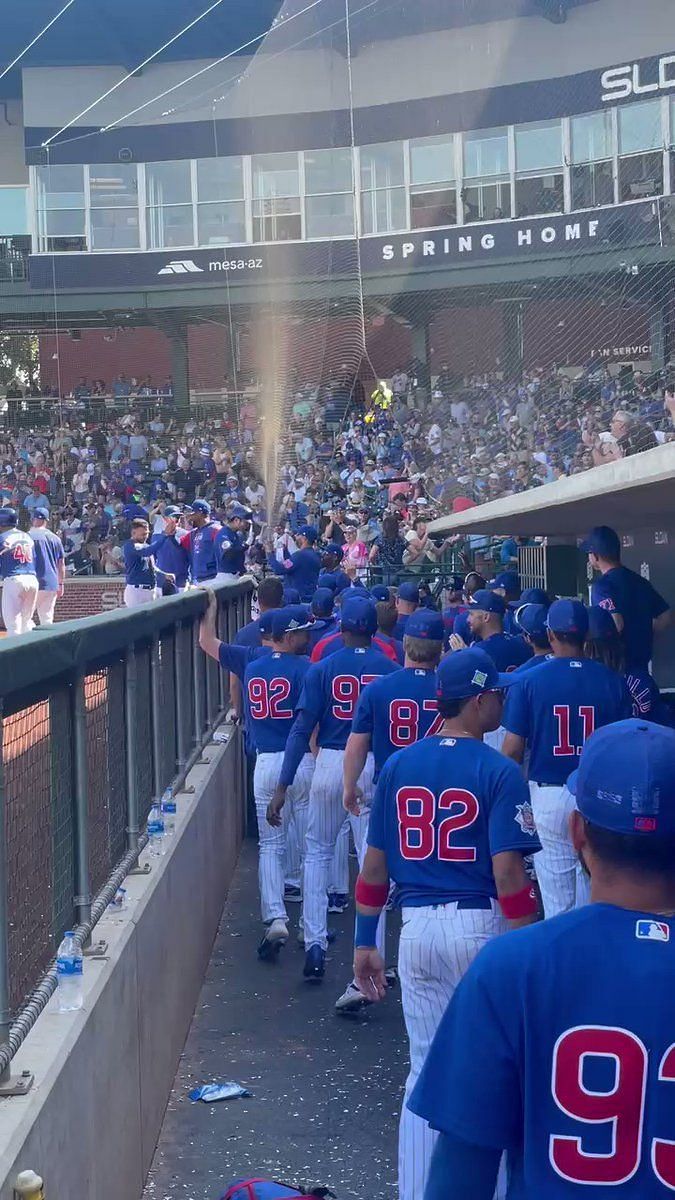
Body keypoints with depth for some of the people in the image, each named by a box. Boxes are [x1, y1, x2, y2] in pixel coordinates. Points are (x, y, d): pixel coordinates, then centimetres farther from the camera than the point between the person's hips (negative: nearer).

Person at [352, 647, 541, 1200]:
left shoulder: (398, 766, 4)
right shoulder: (499, 772, -11)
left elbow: (374, 864, 6)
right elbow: (508, 873, -16)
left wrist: (365, 942, 13)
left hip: (417, 929, 5)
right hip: (481, 928, -4)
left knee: (425, 1071, 15)